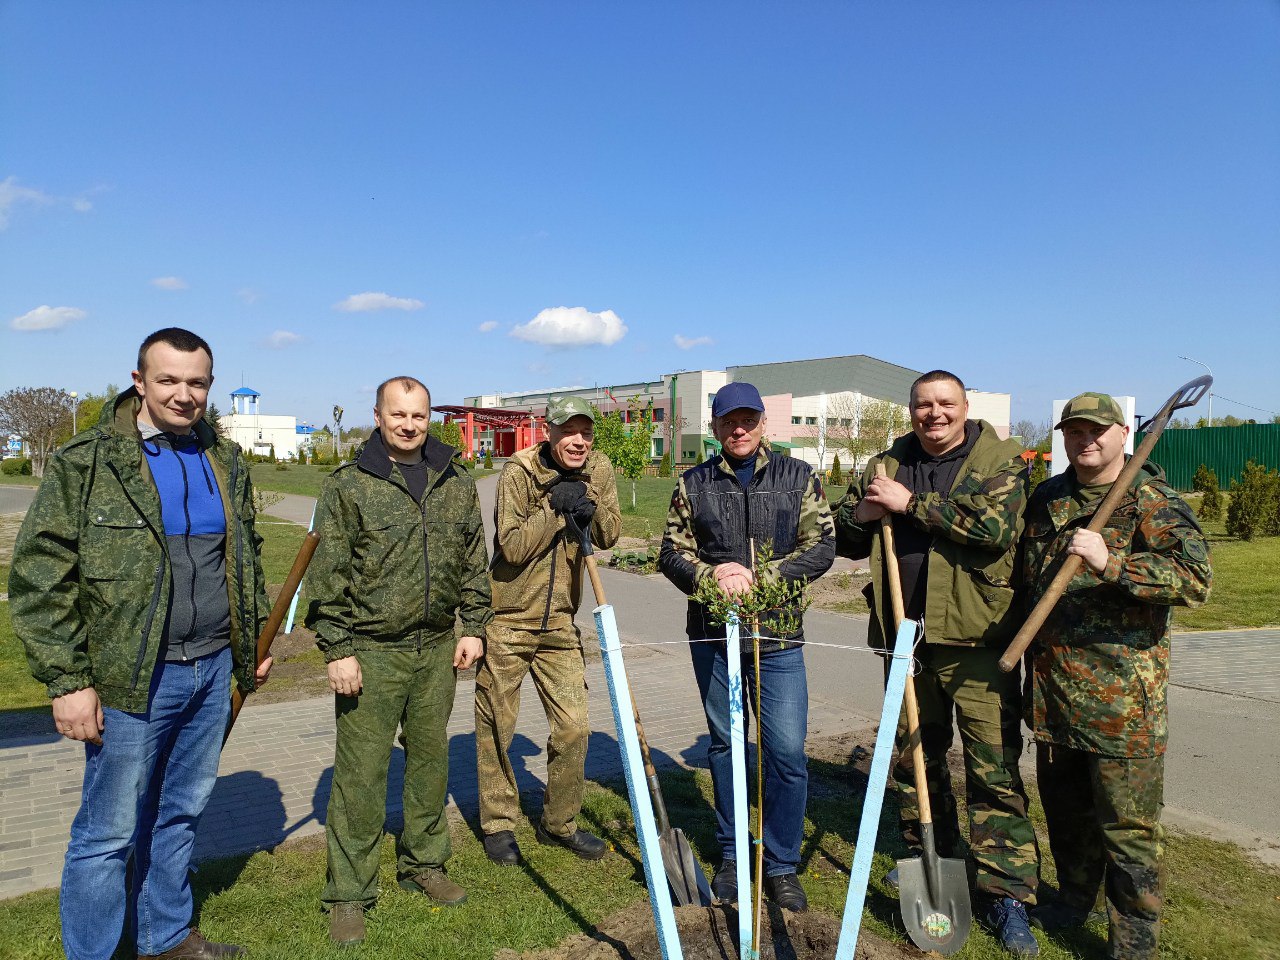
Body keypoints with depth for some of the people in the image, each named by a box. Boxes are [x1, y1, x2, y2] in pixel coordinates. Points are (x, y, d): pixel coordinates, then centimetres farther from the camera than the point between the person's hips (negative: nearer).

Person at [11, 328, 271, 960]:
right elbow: (40, 576, -10)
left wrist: (255, 636, 16)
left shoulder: (226, 461, 8)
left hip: (214, 670, 5)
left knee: (181, 814, 19)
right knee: (109, 833, 6)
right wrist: (67, 680, -13)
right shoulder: (85, 462, -8)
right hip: (132, 678, -5)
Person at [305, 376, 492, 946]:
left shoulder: (457, 483, 7)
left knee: (431, 760, 16)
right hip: (371, 652, -4)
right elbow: (327, 575, -7)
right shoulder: (347, 486, -5)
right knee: (361, 774, 1)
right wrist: (337, 649, -10)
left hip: (436, 649, 4)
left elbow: (475, 561, 12)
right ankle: (349, 894, 18)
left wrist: (473, 625, 7)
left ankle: (423, 864, 35)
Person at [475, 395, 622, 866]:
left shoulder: (598, 470, -1)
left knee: (573, 728, 6)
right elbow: (512, 546, -19)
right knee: (496, 727, 10)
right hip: (507, 620, -3)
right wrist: (555, 509, -23)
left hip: (559, 623, 4)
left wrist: (590, 509, -19)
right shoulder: (518, 473, -14)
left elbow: (610, 536, -1)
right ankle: (498, 823, 30)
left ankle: (559, 822, 27)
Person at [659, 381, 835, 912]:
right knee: (723, 746, 13)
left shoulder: (799, 477, 4)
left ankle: (782, 867, 16)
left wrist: (762, 576, -14)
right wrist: (711, 574, -16)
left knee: (788, 751, -3)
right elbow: (671, 553, 4)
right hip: (712, 633, 1)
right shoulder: (693, 483, 6)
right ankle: (731, 857, 29)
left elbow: (821, 547, -2)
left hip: (778, 634, -1)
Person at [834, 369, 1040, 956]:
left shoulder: (1000, 461, -2)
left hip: (976, 640, -4)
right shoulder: (887, 465, 10)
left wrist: (910, 503, -19)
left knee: (994, 766, -2)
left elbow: (997, 527, -21)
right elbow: (845, 540, 13)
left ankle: (1005, 896, 10)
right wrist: (862, 512, -10)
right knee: (913, 755, 16)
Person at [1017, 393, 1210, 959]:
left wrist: (1112, 562, -32)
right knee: (1064, 809, 21)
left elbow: (1196, 578, -22)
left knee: (1127, 826, 4)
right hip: (1052, 686, 6)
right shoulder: (1045, 499, 10)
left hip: (1122, 694, -6)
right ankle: (1075, 900, 42)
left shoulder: (1150, 499, -8)